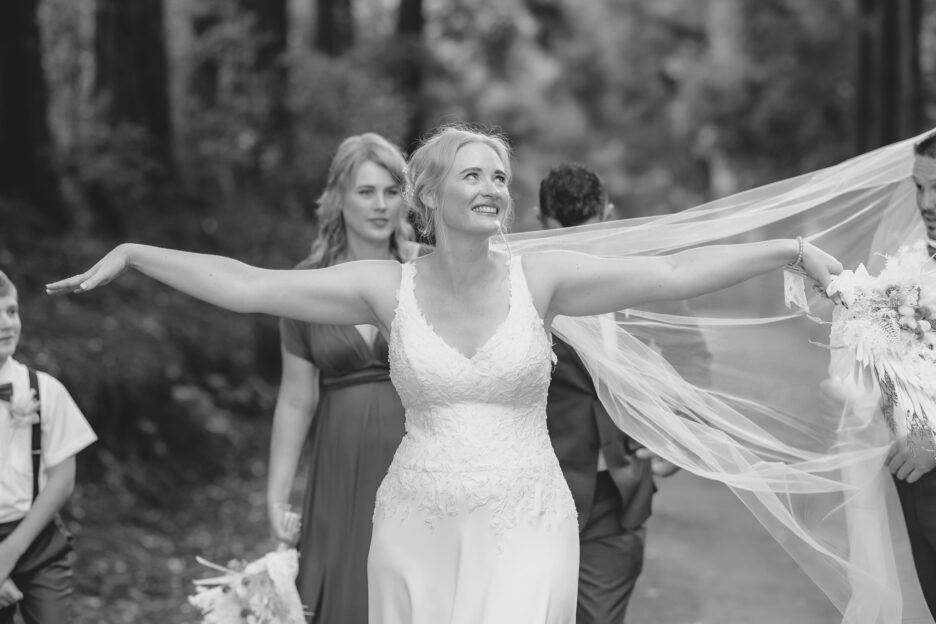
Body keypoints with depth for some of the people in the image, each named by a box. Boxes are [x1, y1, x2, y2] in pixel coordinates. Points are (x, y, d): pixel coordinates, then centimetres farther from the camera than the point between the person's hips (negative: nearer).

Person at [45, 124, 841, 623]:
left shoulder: (539, 278, -2)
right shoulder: (389, 287, 0)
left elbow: (672, 272, -8)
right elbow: (246, 285, 0)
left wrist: (792, 249, -14)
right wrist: (132, 253, -1)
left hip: (524, 528, -1)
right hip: (417, 530, 1)